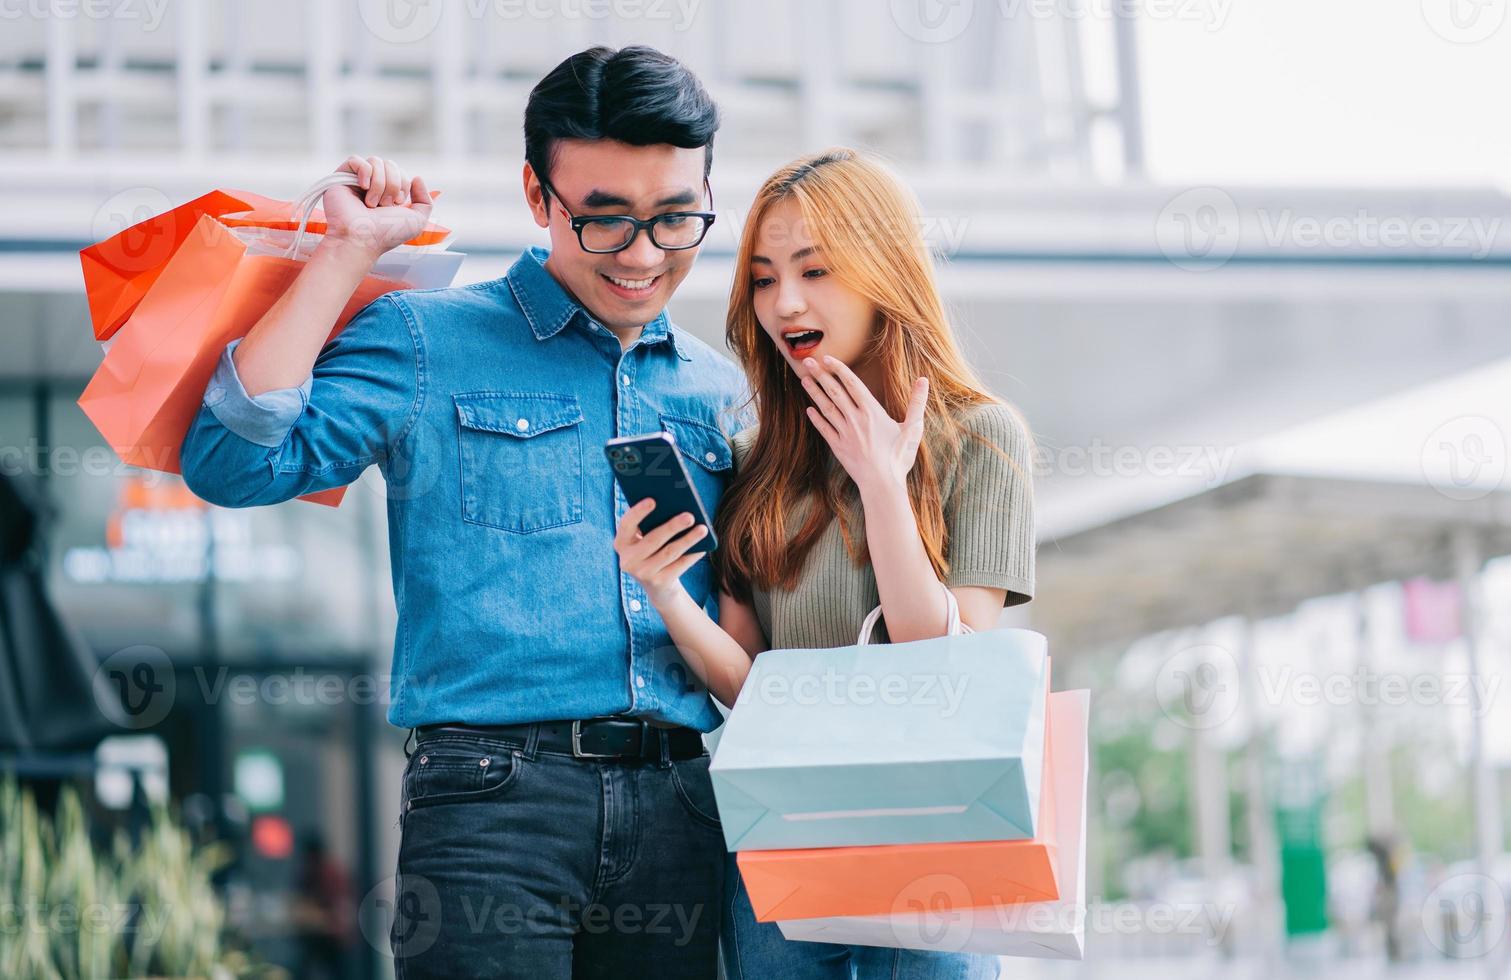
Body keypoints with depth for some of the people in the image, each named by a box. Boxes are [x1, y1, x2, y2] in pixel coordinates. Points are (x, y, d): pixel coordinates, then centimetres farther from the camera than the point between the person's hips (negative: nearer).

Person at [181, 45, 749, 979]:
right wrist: (347, 250, -5)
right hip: (494, 788, -4)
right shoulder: (427, 342, 4)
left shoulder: (721, 389, 16)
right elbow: (235, 462, -9)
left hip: (677, 800, 4)